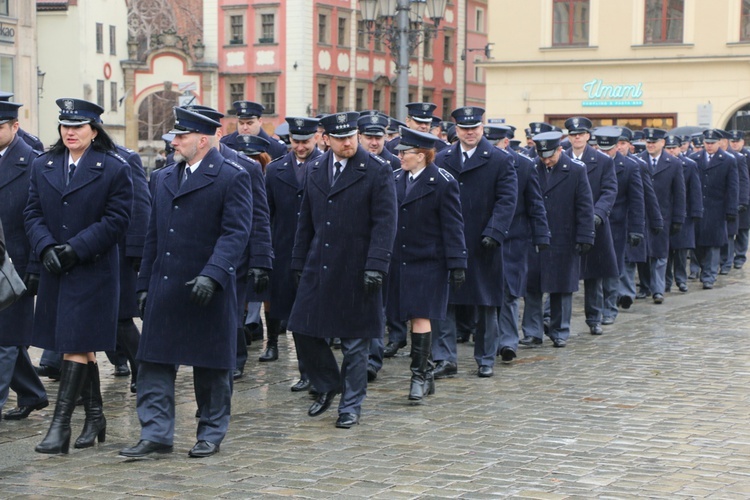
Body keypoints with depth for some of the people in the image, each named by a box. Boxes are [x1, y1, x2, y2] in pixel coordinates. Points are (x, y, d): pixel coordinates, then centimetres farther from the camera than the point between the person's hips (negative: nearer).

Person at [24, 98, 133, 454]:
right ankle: (94, 417, 24)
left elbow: (116, 221, -10)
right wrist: (45, 247, -11)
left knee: (76, 346, -8)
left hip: (93, 272, -5)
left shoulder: (114, 169, -5)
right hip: (54, 272, 5)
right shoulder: (43, 167, 9)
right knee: (82, 348, 13)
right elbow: (33, 213, 7)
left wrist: (76, 248, -17)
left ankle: (61, 424, -8)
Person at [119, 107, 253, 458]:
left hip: (208, 290, -6)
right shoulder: (163, 179, 14)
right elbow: (154, 235, 17)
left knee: (211, 367, 6)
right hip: (164, 291, 6)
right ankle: (156, 434, 8)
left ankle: (211, 435, 18)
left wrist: (212, 275, -26)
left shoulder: (232, 178, -6)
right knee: (155, 363, 2)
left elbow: (236, 233, -15)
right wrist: (144, 284, 13)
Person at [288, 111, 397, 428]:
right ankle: (328, 384, 27)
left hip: (355, 269, -5)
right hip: (319, 267, 5)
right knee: (304, 330, 4)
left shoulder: (377, 171, -7)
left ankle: (351, 405, 18)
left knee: (355, 341, 4)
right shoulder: (315, 170, 9)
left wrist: (375, 266, -18)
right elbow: (305, 221, 15)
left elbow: (385, 222, -11)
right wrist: (299, 263, 13)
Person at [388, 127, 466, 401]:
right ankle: (426, 372, 18)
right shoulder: (395, 178, 9)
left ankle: (419, 375, 0)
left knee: (421, 317, -7)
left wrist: (457, 264, -12)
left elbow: (453, 226, -9)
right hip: (400, 262, 6)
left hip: (428, 263, -6)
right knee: (413, 318, 8)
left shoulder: (443, 183, -8)